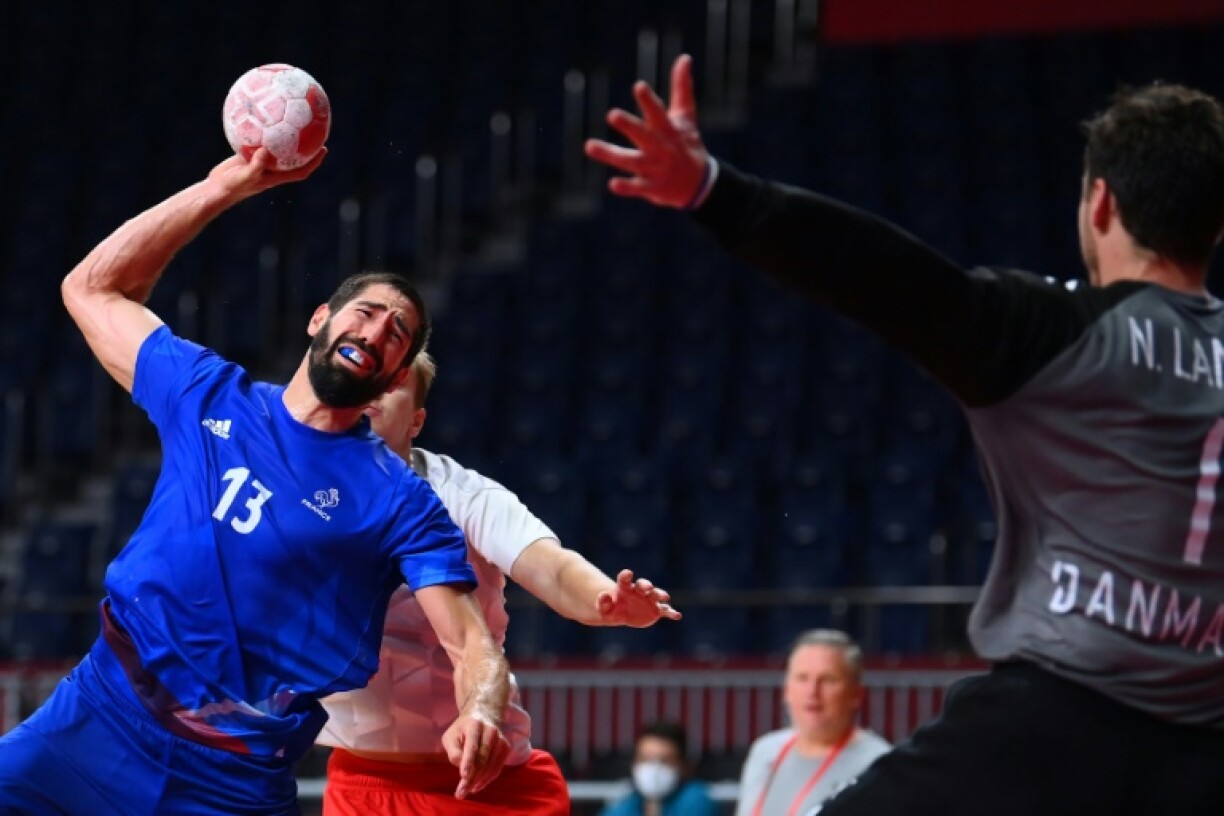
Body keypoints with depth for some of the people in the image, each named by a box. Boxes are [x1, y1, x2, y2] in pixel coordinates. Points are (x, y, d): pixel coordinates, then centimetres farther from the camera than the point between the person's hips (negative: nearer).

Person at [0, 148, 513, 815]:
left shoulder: (401, 502, -1)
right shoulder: (208, 396, 10)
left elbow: (472, 643, -9)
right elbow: (92, 287, 16)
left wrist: (480, 715, -33)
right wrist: (229, 185, 9)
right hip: (92, 723, 3)